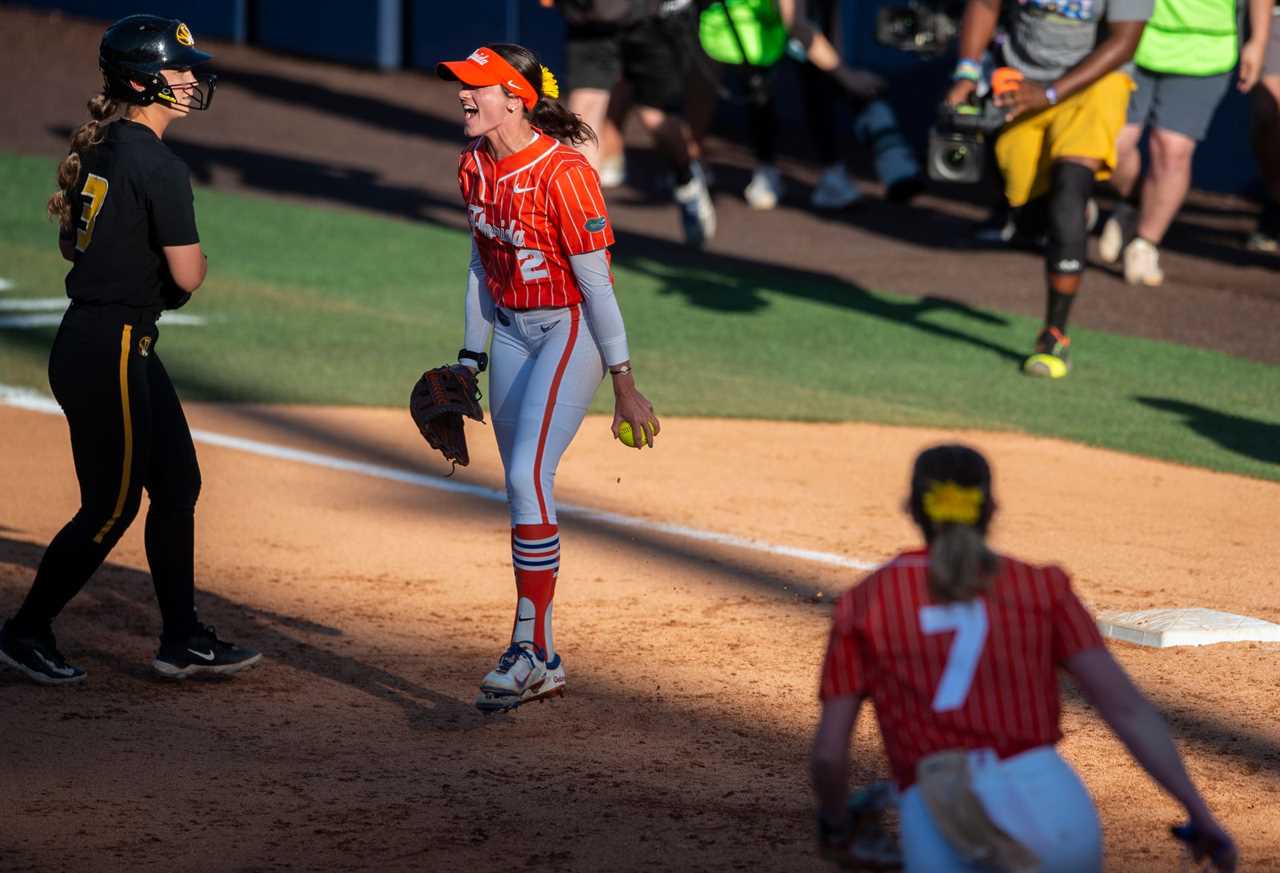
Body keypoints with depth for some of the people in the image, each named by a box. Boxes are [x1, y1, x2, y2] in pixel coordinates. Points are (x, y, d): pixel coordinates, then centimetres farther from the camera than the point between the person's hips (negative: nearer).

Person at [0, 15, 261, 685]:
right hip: (109, 352, -10)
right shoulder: (159, 166, -18)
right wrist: (192, 254, 5)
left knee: (178, 485, 13)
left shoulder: (96, 150, 10)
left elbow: (71, 241, 19)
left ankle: (182, 641, 17)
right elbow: (187, 276, -18)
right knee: (111, 506, 2)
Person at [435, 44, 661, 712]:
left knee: (528, 476, -19)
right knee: (522, 490, 10)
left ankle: (533, 653, -14)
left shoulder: (562, 173, -22)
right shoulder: (475, 168, 1)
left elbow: (595, 283, -21)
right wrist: (471, 358, 12)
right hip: (511, 331, 8)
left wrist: (624, 387, -19)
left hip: (570, 329, -8)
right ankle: (537, 661, 18)